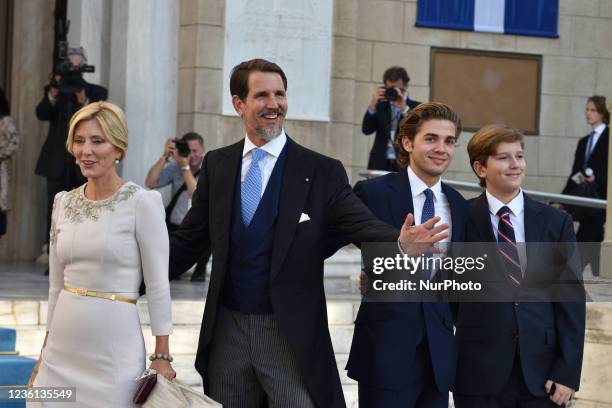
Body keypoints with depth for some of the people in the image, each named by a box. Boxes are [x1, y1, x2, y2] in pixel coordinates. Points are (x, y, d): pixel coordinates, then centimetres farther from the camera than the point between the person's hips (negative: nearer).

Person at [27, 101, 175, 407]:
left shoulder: (142, 203, -8)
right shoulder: (64, 202, 8)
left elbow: (158, 286, -8)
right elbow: (56, 283, 14)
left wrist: (162, 357, -10)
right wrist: (45, 351, 15)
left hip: (113, 350, -5)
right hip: (61, 348, 5)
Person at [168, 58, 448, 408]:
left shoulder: (322, 172, -3)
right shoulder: (217, 165, 7)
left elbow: (365, 225, -13)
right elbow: (189, 240, 9)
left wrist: (401, 242, -35)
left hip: (291, 336, -3)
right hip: (227, 330, 3)